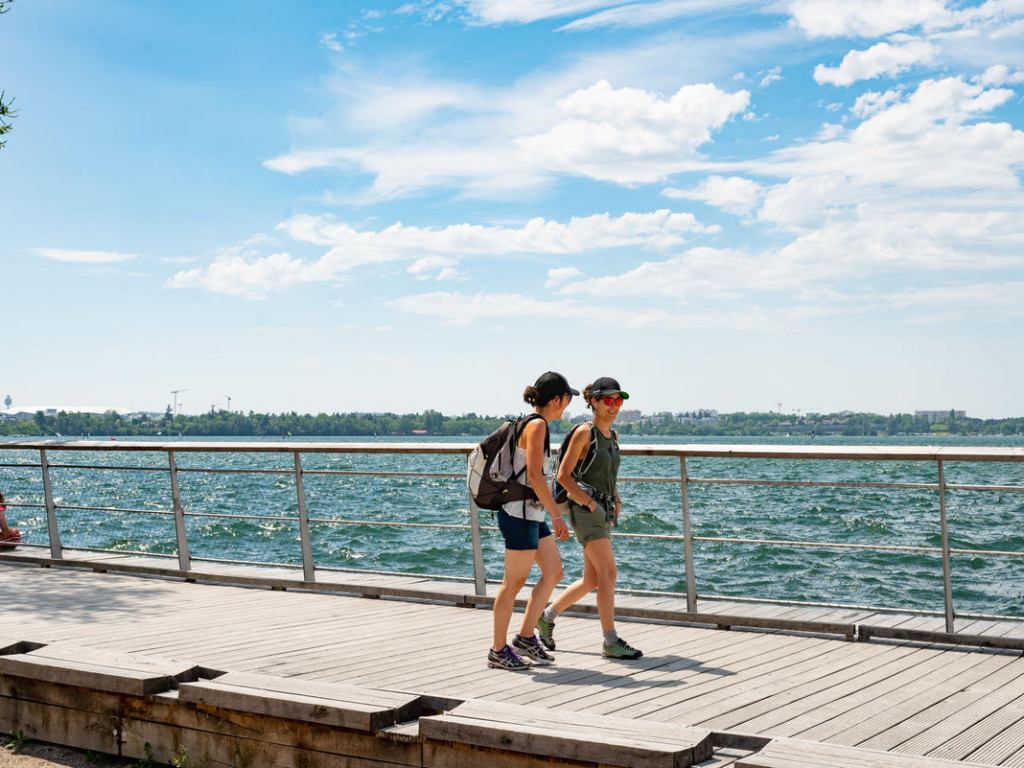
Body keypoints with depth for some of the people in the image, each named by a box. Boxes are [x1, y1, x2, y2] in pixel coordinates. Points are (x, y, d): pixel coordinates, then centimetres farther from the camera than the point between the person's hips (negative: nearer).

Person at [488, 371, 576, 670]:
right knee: (514, 582, -2)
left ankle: (526, 637, 17)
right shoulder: (537, 425, -15)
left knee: (554, 572, 11)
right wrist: (557, 514, -23)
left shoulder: (534, 425, 13)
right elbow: (534, 474, -23)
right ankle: (499, 650, 8)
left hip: (532, 513, 10)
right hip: (520, 513, -10)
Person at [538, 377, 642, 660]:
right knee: (609, 573, -13)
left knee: (592, 580, 11)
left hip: (601, 511, 8)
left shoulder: (612, 435, 13)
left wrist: (617, 501, 11)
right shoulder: (584, 432, -10)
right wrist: (590, 503, -15)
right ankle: (611, 642, -8)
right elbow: (563, 475, -12)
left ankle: (547, 618, 27)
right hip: (584, 510, -8)